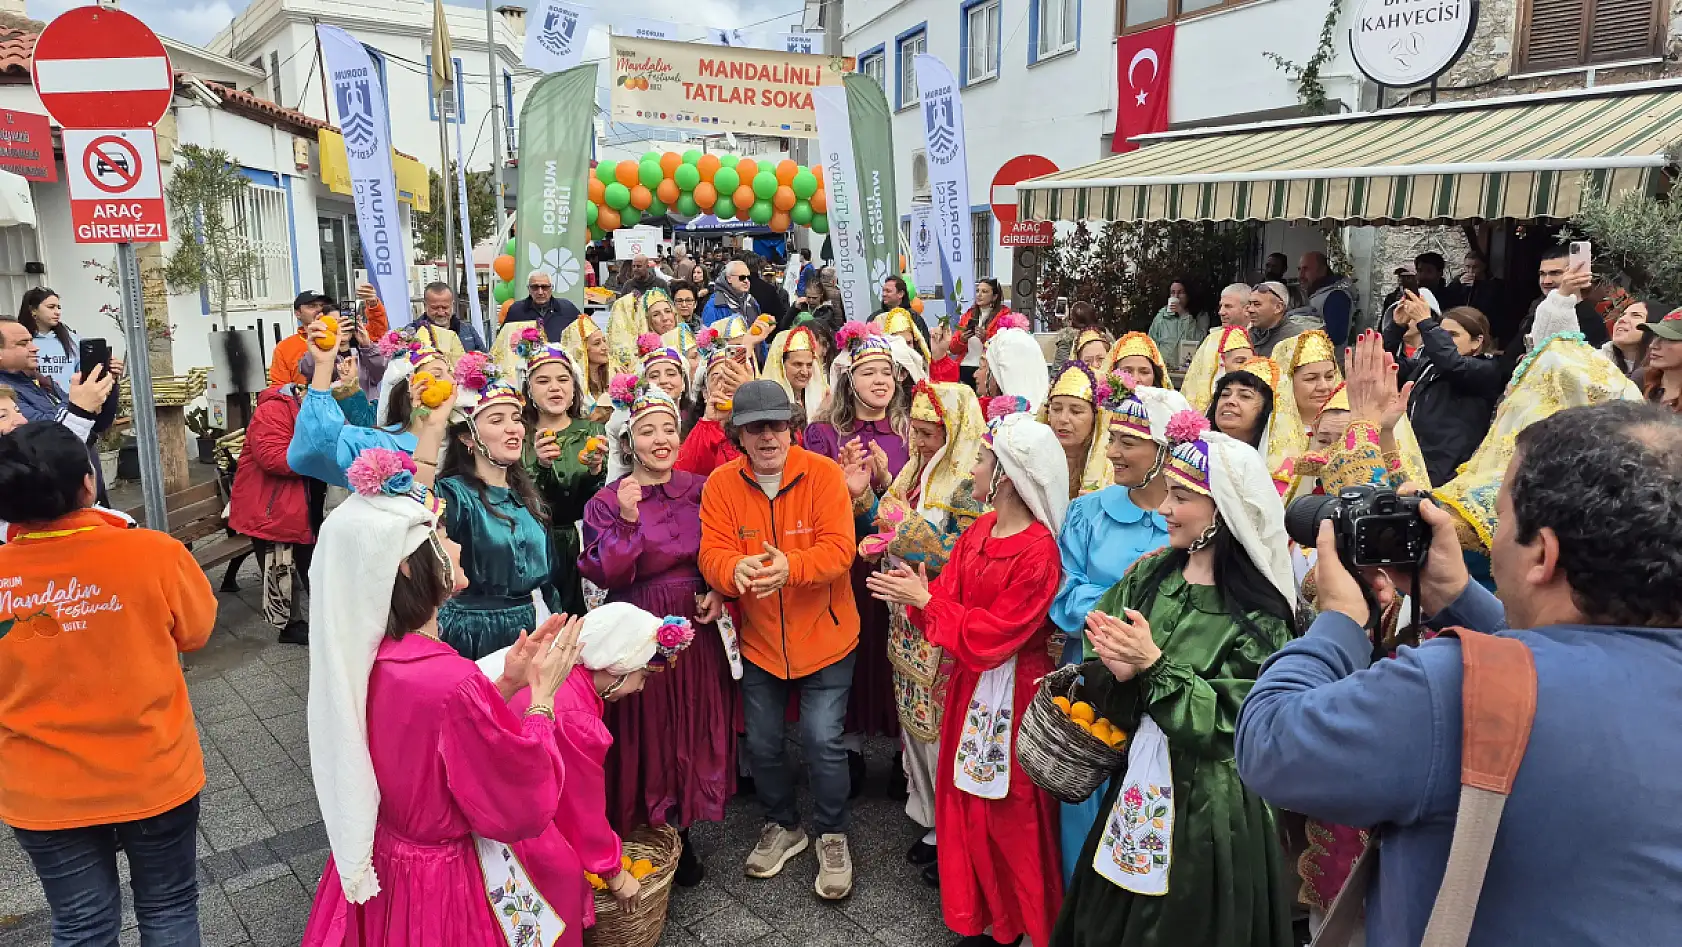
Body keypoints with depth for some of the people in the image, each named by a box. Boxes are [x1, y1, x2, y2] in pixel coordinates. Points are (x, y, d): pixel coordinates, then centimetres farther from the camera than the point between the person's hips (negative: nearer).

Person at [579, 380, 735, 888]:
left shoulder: (701, 490, 4)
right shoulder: (608, 501, -6)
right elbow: (604, 575, -14)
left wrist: (718, 593, -5)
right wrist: (627, 522, -25)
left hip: (697, 630, 4)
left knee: (694, 728, 11)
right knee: (647, 734, 3)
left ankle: (681, 834, 29)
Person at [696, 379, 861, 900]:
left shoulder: (823, 473, -14)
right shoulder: (721, 484, -7)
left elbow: (839, 548, -21)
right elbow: (712, 553, -12)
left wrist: (789, 567, -40)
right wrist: (737, 570, -36)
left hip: (823, 637, -3)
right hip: (758, 641, 3)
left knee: (822, 740, -2)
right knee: (762, 743, 15)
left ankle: (832, 836, 24)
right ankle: (783, 825, 41)